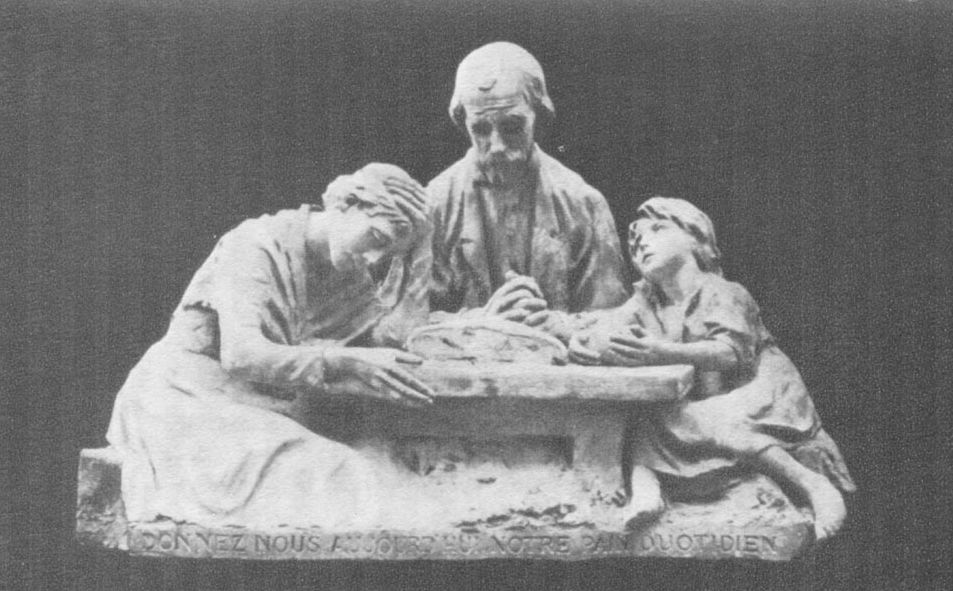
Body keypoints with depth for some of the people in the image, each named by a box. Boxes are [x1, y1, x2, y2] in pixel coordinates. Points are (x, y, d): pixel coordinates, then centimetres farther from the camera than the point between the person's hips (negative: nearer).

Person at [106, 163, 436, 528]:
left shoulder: (356, 278, 10)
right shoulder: (256, 245, -11)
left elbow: (390, 337, -4)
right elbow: (240, 354, -24)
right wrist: (348, 362, -31)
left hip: (271, 421, 6)